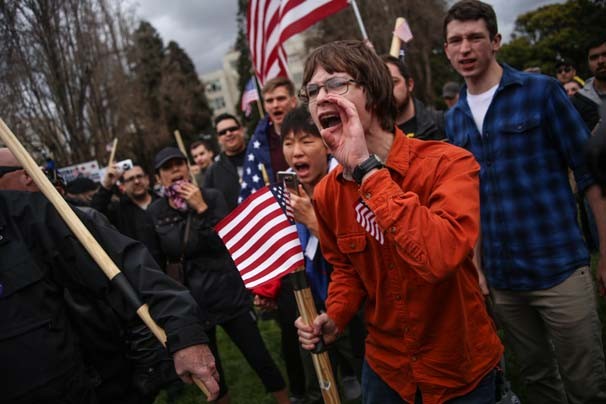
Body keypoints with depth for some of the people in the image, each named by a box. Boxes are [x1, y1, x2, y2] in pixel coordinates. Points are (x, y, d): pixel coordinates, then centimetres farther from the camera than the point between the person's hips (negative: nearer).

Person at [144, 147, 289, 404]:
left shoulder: (211, 197, -6)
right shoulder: (154, 213, -1)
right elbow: (155, 264, 4)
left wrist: (202, 209, -23)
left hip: (228, 294, -2)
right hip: (190, 303, 2)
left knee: (260, 358, 3)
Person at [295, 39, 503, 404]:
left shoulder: (449, 163, -23)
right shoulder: (327, 193, -7)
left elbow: (440, 255, -41)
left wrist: (366, 168, -36)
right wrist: (334, 318, -9)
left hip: (461, 367, -3)